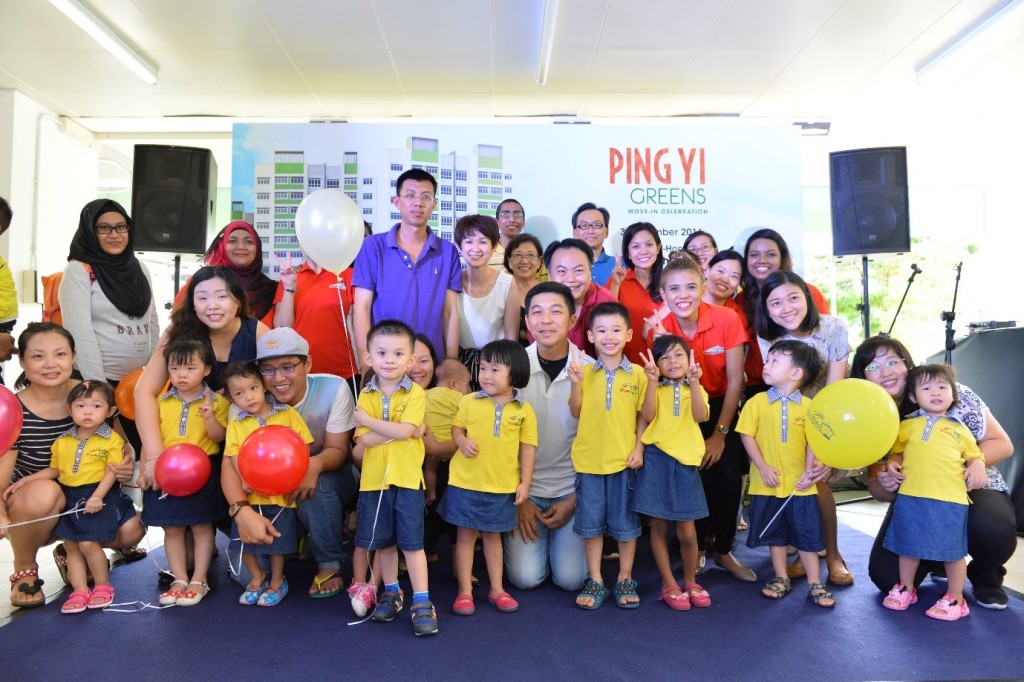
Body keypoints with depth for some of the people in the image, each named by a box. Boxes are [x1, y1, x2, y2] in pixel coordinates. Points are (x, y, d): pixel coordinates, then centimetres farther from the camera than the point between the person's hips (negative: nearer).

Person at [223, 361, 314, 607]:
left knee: (278, 540, 8)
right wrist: (245, 480, -21)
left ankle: (277, 581, 31)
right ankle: (256, 578, 35)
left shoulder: (288, 415, -3)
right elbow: (233, 456, -5)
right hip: (249, 495, 2)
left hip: (282, 493, -2)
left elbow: (304, 446, -4)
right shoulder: (236, 425, 2)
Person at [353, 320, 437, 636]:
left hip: (407, 478, -3)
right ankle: (391, 593, 33)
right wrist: (396, 430, -17)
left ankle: (422, 602, 8)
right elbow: (365, 439, -9)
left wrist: (368, 420, -12)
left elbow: (405, 431, -21)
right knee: (383, 541, 15)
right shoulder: (366, 394, 2)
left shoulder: (416, 393, -7)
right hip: (374, 478, 4)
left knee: (411, 542, 0)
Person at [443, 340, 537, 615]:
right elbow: (456, 427, 6)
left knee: (493, 535, 16)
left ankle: (497, 589, 30)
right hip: (466, 482, 0)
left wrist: (525, 482, -2)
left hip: (503, 486, 0)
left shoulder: (524, 410, -5)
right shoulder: (469, 402, -4)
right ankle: (465, 591, 21)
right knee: (466, 535, 9)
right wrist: (462, 442, -16)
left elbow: (528, 447, -1)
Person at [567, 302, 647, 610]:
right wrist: (576, 383, -12)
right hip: (589, 458, 1)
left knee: (626, 522, 10)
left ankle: (625, 580, 27)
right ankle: (595, 582, 24)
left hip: (624, 459, -1)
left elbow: (643, 415, 2)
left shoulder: (637, 373, -1)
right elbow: (576, 412, 1)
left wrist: (639, 448, -6)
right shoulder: (585, 371, 1)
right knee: (591, 522, 10)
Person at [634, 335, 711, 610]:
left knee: (686, 532, 0)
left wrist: (694, 382, -18)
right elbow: (648, 417, -12)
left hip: (685, 462, 1)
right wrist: (653, 382, -18)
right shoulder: (654, 389, 8)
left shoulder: (695, 389, 11)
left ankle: (690, 582, 24)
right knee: (659, 526, 5)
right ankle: (669, 585, 21)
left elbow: (700, 416, -11)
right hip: (657, 460, 0)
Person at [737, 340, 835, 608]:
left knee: (808, 534, 8)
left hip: (800, 485, 0)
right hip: (768, 484, 1)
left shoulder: (808, 406, -3)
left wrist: (810, 471, -13)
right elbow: (747, 435, -6)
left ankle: (814, 584, 22)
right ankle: (781, 579, 30)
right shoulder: (757, 402, -4)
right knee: (775, 533, 14)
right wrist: (763, 467, -13)